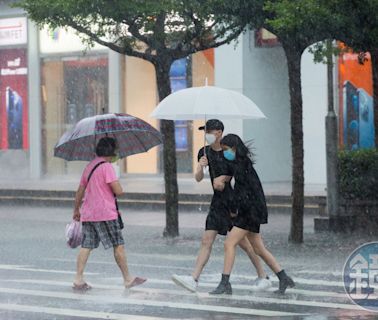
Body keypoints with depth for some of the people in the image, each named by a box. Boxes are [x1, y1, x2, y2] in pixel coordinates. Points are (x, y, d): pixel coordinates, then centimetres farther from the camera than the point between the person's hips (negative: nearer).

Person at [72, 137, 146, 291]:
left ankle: (78, 280, -3)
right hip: (105, 214, -7)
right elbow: (118, 191, -17)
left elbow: (80, 191, 20)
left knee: (86, 246, 4)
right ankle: (128, 279, 9)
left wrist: (76, 210, 28)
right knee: (118, 245, 2)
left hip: (88, 214, 7)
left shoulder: (89, 166, 15)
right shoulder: (106, 166, -11)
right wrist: (117, 184, 7)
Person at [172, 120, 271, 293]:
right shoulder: (204, 152, 4)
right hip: (218, 201, 5)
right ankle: (193, 279, -9)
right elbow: (198, 178, -1)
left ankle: (263, 277, 14)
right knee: (206, 240, -3)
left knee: (242, 241, 0)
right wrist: (200, 166, -22)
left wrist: (224, 178, -14)